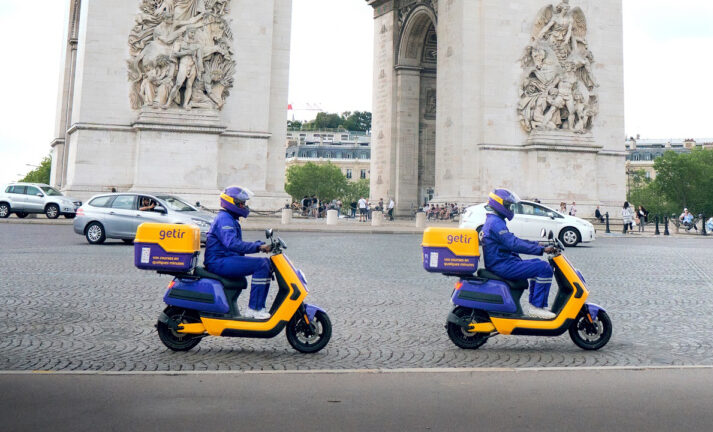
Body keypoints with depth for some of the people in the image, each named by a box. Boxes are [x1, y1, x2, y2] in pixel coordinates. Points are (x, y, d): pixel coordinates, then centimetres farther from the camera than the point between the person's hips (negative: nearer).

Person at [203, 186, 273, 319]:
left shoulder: (231, 219, 23)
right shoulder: (224, 219, -12)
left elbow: (238, 244, 23)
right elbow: (232, 243, -28)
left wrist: (261, 245, 8)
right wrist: (258, 246, -29)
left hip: (226, 259, 11)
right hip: (219, 262, -11)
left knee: (266, 262, 6)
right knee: (261, 265, -23)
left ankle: (259, 306, 0)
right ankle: (254, 309, -23)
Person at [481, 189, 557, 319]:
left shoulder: (492, 221, 19)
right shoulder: (496, 223, -16)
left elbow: (513, 240, 24)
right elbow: (515, 244, -25)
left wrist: (537, 244, 18)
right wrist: (542, 250, -24)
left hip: (499, 264, 11)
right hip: (503, 266, -11)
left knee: (537, 265, 23)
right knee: (545, 268, -14)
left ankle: (535, 305, 20)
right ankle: (536, 306, -11)